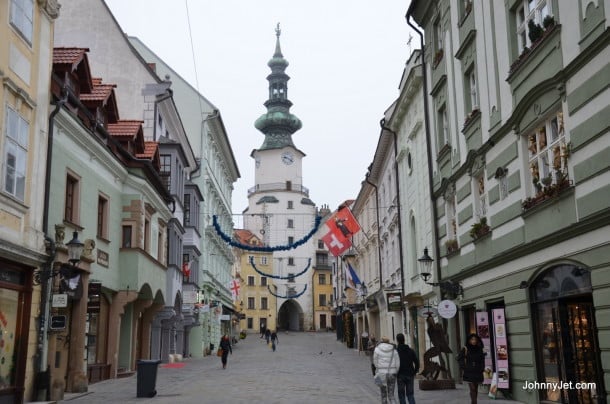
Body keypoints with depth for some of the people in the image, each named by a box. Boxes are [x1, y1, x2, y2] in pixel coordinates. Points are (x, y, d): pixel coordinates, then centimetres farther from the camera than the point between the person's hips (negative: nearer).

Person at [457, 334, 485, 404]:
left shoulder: (479, 349, 7)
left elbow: (482, 360, 16)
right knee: (472, 388, -12)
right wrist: (464, 367, -5)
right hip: (469, 372, -4)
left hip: (477, 372, 4)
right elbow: (459, 359, 2)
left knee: (476, 389, 9)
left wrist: (482, 368, 6)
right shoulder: (465, 349, -3)